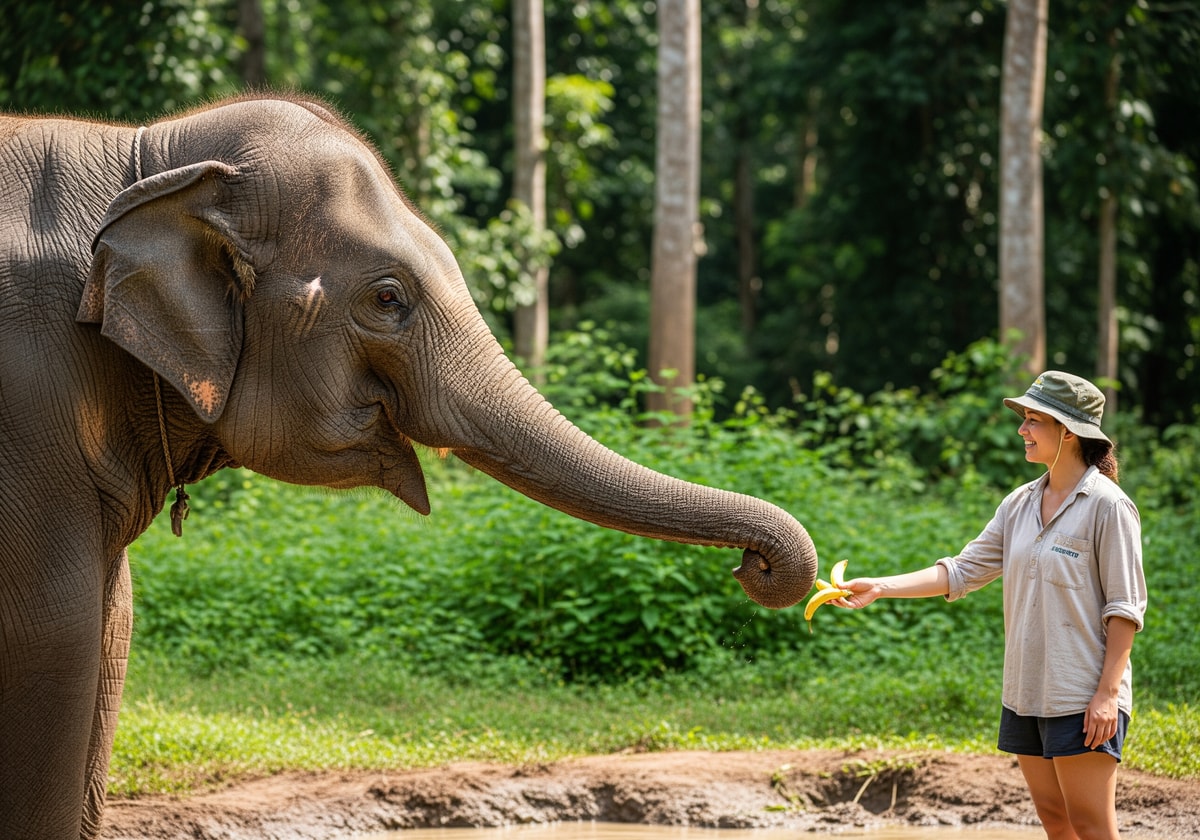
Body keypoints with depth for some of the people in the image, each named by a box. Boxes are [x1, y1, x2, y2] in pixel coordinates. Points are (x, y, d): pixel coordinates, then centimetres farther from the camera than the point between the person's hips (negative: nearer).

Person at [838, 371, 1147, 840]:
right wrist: (880, 587, 3)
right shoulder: (1020, 505, 11)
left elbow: (1125, 608, -11)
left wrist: (1107, 694, -16)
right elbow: (963, 572, 11)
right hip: (1025, 694, 7)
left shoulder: (1107, 506, -9)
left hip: (1082, 697, -7)